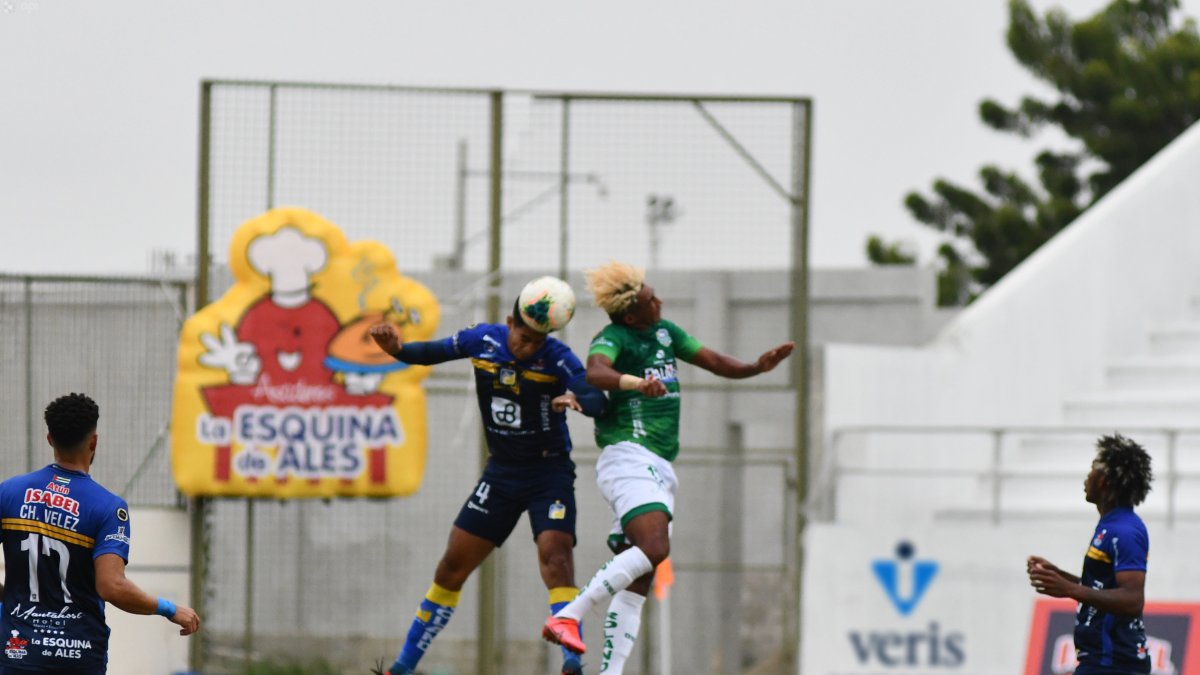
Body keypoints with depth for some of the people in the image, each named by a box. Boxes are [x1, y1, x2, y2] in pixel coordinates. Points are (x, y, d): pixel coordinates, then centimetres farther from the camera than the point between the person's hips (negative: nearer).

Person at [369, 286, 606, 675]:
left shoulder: (556, 357, -17)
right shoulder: (483, 341, -6)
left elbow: (598, 400, -28)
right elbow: (431, 353, 4)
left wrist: (577, 401, -51)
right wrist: (396, 348, -17)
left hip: (549, 472, -4)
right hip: (501, 470, 4)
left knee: (554, 553, -25)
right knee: (454, 563, 4)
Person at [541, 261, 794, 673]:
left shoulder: (664, 332, 17)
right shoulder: (613, 338, -9)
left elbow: (714, 362, 24)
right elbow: (595, 372, -31)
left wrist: (758, 368, 6)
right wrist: (637, 383, -49)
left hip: (659, 469, 9)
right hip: (628, 457, -9)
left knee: (637, 584, 1)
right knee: (654, 548, -28)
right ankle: (566, 618, -28)